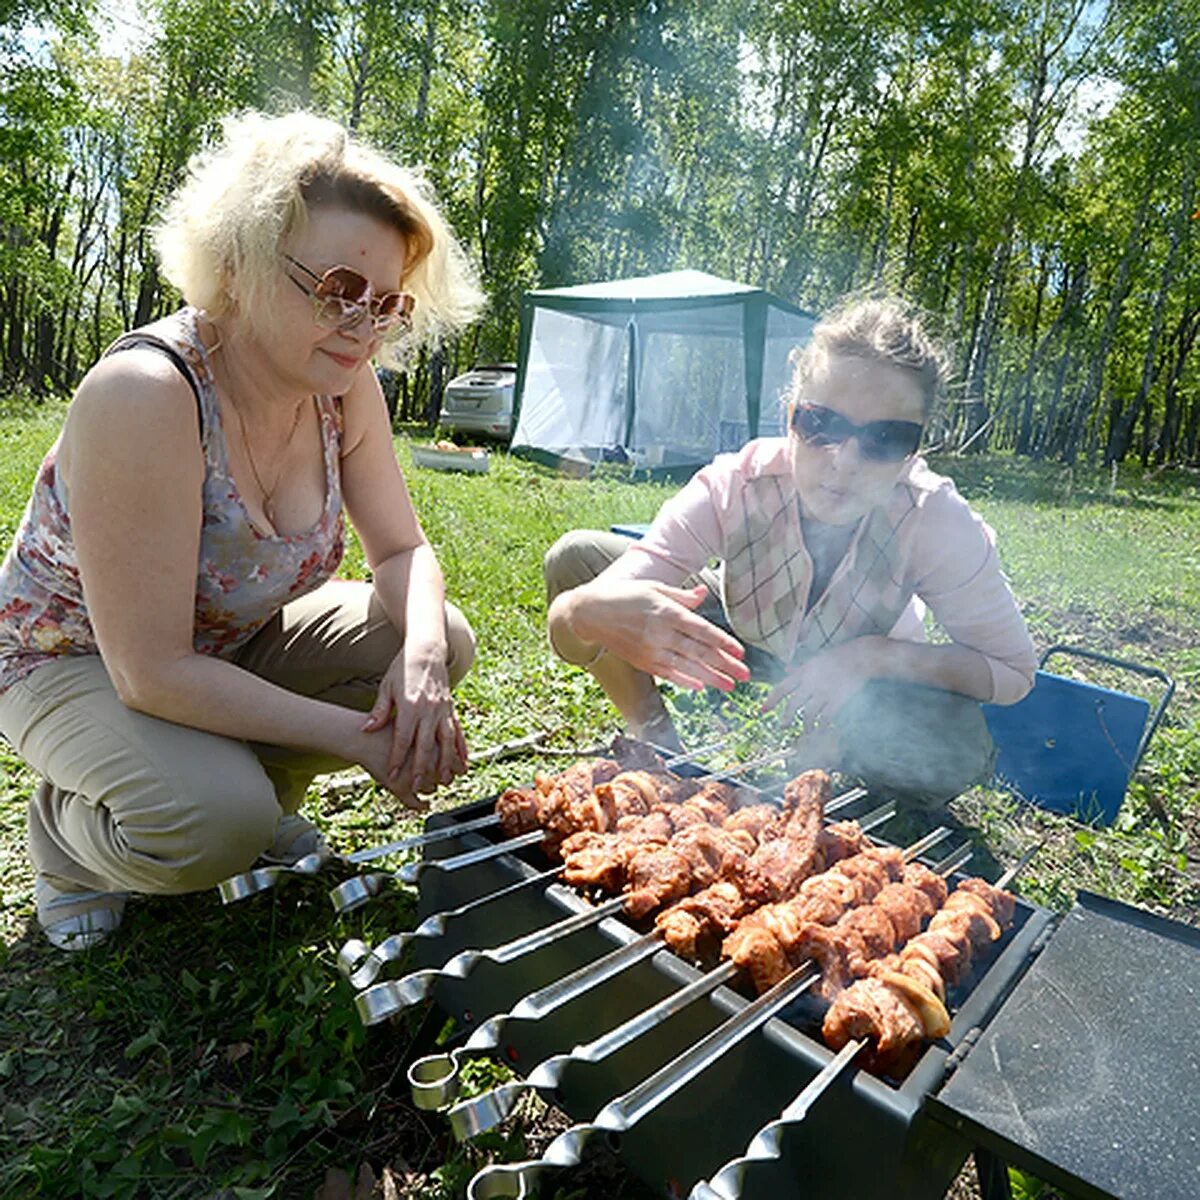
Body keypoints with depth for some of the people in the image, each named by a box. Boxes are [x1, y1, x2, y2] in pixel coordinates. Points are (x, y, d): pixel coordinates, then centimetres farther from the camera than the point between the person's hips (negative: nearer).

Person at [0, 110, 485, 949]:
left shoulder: (342, 384, -14)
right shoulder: (145, 393, -33)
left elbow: (403, 551, -7)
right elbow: (152, 675, -32)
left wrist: (421, 657, -29)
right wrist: (359, 736, -30)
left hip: (233, 643, 6)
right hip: (71, 660, -5)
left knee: (441, 640, -13)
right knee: (216, 823, -33)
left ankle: (259, 787, 9)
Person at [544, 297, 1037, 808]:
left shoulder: (937, 521, -31)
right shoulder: (732, 486, -32)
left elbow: (1014, 672, -21)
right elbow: (568, 617, -39)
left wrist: (877, 655, -37)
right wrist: (592, 611, -64)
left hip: (857, 674, 0)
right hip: (737, 634, 0)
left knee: (960, 750, -32)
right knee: (575, 557, -19)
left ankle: (809, 765, -1)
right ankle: (655, 740, 0)